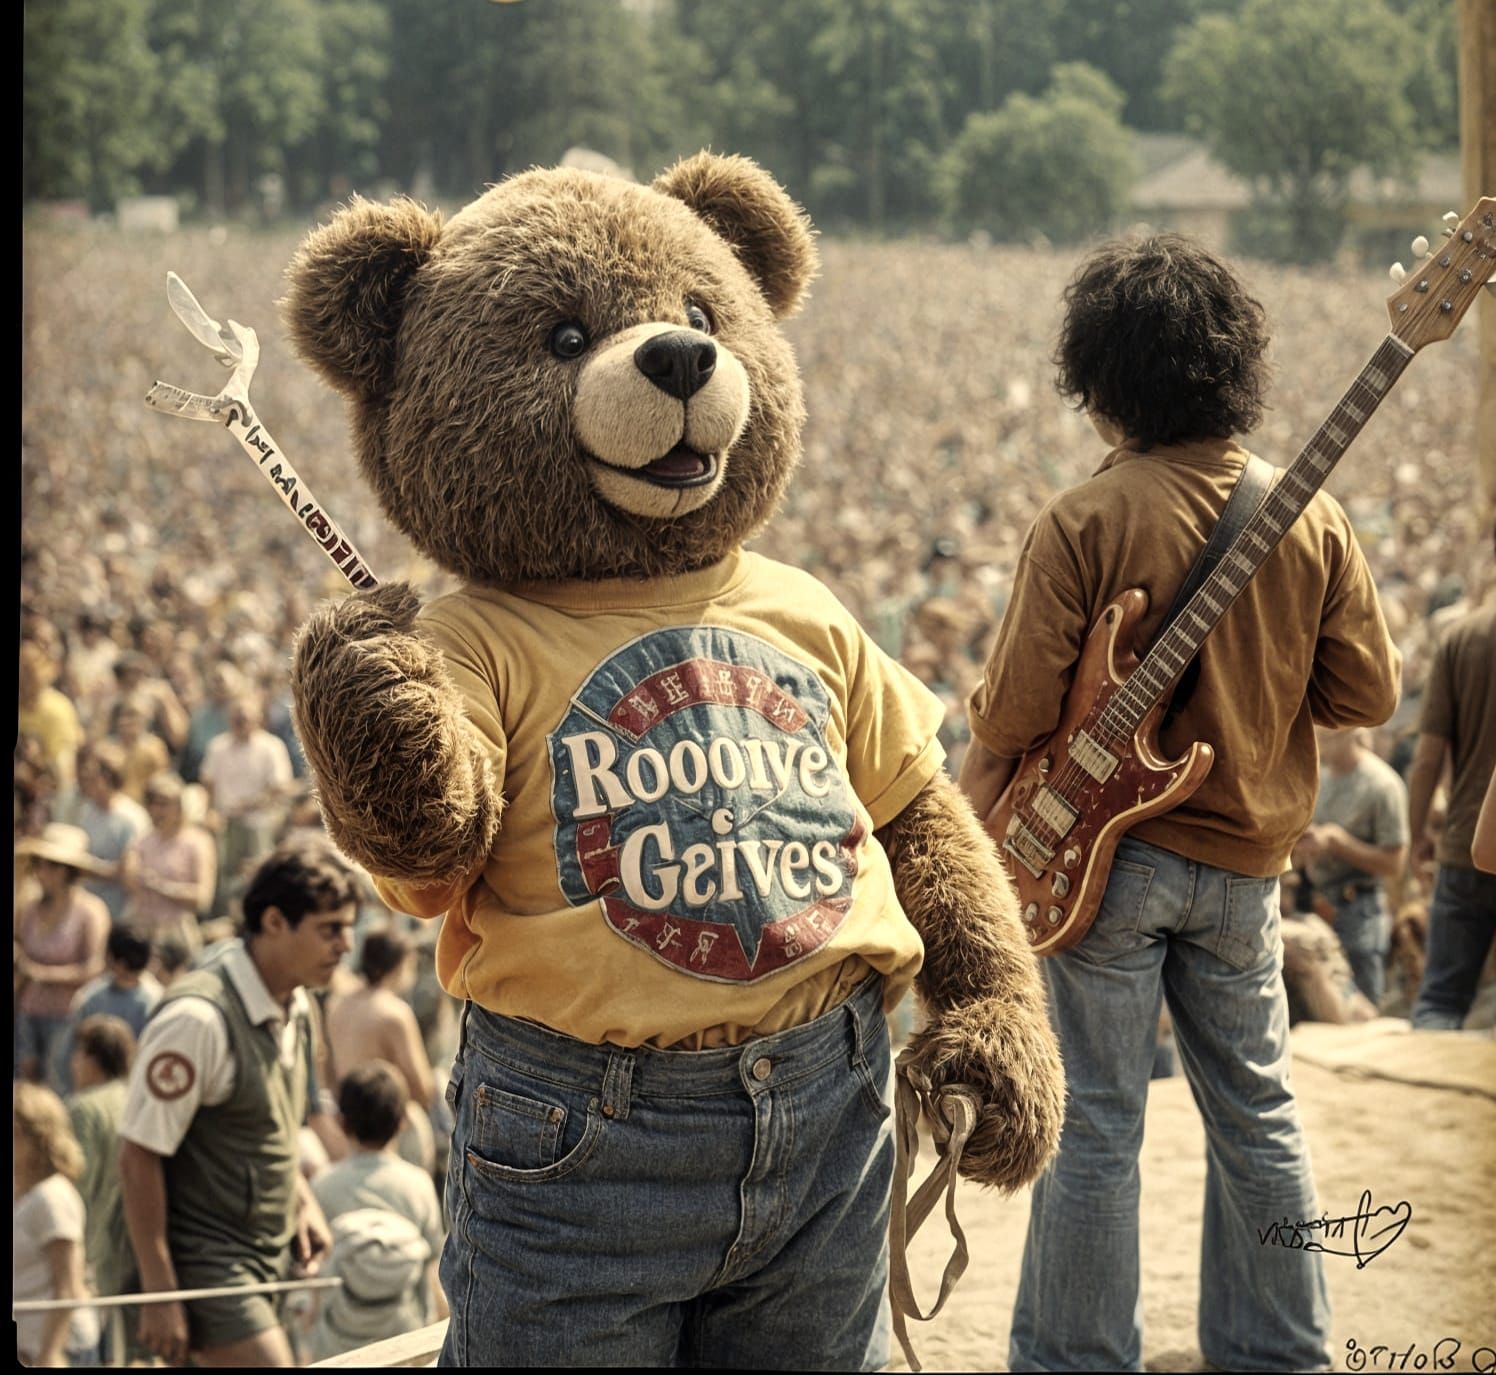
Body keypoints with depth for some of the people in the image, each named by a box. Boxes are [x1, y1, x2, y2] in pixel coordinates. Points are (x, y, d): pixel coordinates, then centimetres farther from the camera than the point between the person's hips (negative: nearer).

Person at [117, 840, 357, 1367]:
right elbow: (139, 1158, -18)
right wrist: (160, 1295, -18)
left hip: (273, 1258, 8)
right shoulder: (199, 1018, -19)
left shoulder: (295, 1007, 8)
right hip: (208, 1261, -8)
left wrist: (303, 1201, 10)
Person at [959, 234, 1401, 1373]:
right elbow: (1368, 693, 3)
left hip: (1106, 846, -4)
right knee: (1258, 1109, 15)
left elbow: (1013, 713, -13)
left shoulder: (1086, 523, -15)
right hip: (1246, 855, 4)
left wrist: (971, 812, 5)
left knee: (1096, 1123, 2)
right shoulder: (1313, 521, -2)